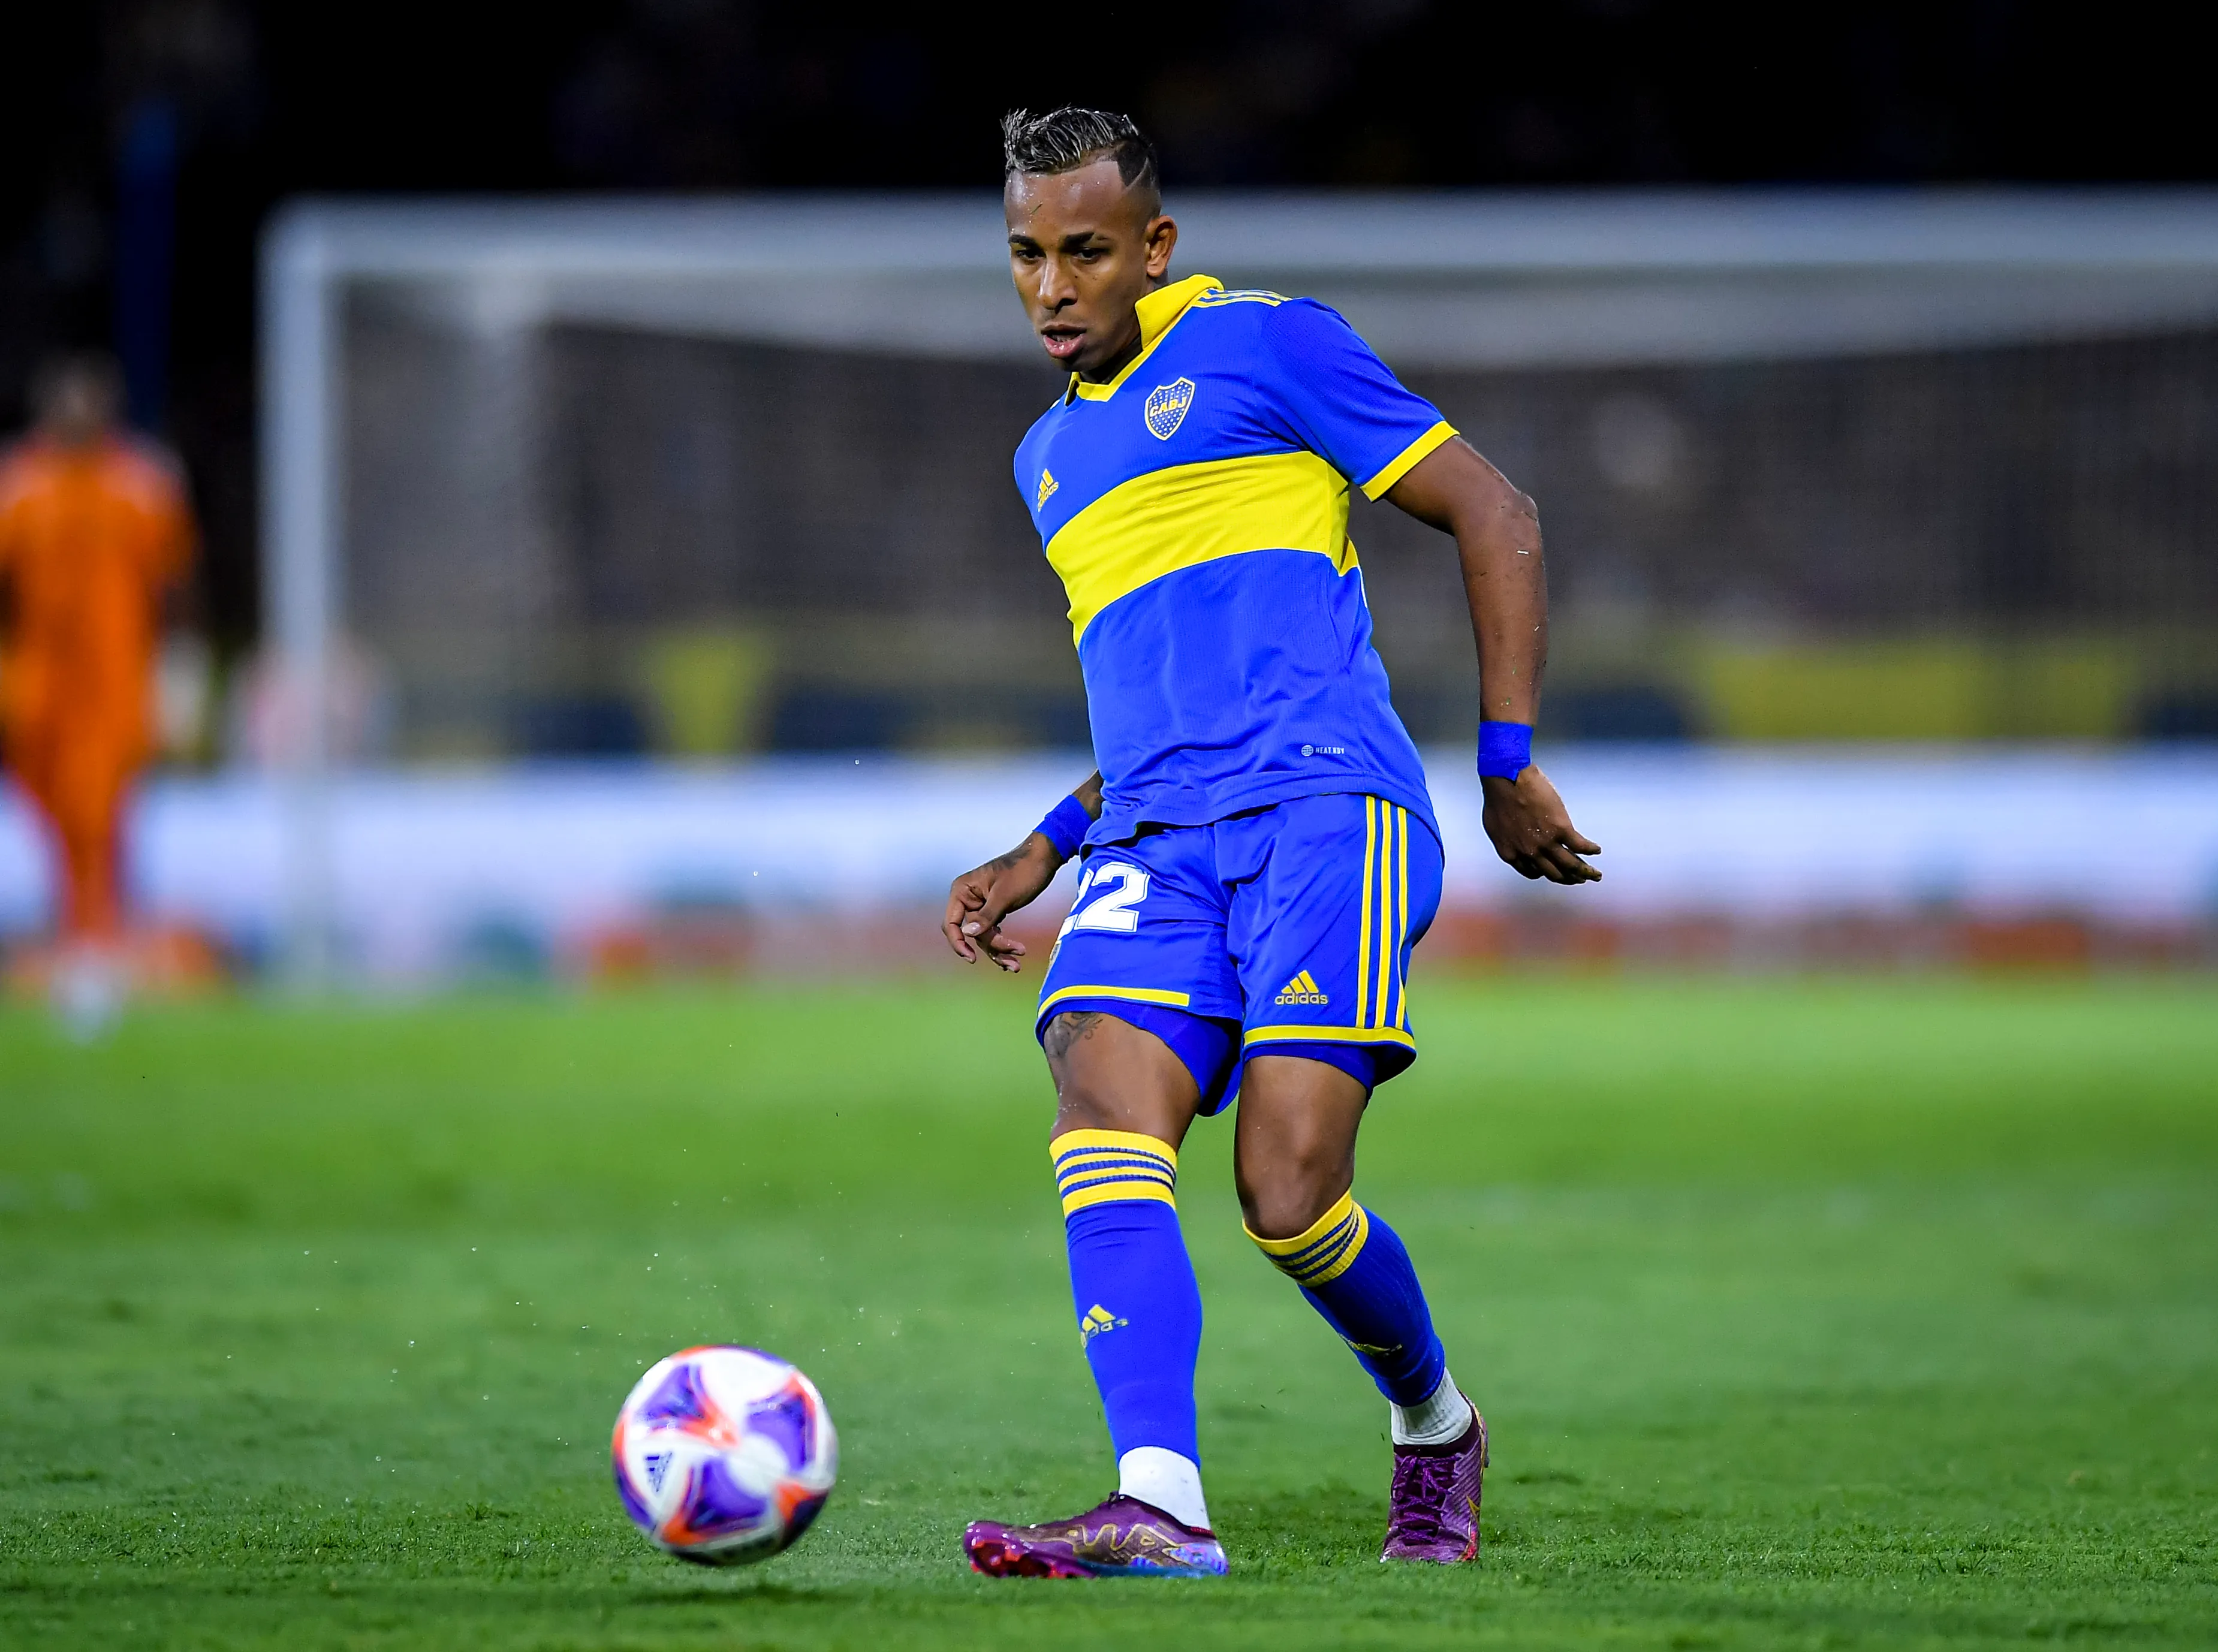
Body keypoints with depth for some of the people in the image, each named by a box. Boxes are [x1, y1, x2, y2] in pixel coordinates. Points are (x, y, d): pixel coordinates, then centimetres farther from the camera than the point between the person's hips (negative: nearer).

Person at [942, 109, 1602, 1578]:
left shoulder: (1260, 344, 8)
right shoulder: (1053, 457, 29)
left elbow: (1494, 517, 7)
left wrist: (1510, 761, 1)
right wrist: (1045, 854, 25)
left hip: (1323, 798, -6)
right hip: (1155, 844, 6)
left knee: (1288, 1190, -18)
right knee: (1104, 1109, -24)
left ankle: (1436, 1424, 12)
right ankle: (1159, 1505, -36)